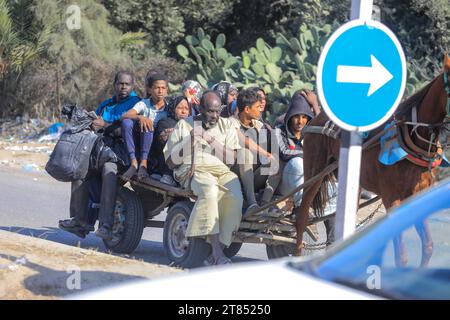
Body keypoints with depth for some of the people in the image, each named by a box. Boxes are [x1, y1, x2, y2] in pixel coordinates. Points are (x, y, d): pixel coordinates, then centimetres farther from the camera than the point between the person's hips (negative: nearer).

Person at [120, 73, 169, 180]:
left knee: (149, 124, -29)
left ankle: (143, 163, -33)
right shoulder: (144, 104, 0)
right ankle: (133, 163, -28)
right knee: (126, 122, -26)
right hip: (138, 142, 1)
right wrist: (139, 117, -34)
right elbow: (124, 116, -14)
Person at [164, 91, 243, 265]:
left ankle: (218, 251, -29)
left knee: (235, 196, -32)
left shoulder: (226, 126, 18)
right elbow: (171, 162, 9)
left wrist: (213, 142, -5)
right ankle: (217, 253, -42)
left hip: (221, 171, 2)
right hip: (192, 171, -2)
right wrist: (189, 141, -3)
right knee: (209, 190, -38)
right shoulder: (184, 125, 13)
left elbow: (232, 159, 6)